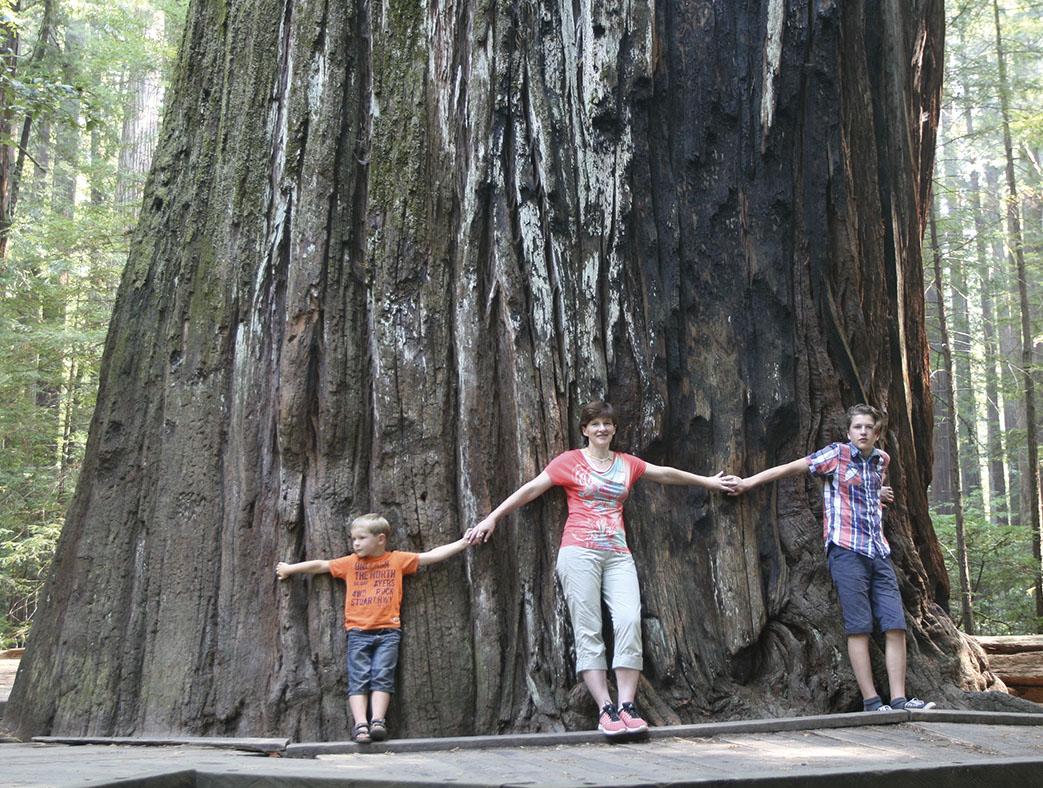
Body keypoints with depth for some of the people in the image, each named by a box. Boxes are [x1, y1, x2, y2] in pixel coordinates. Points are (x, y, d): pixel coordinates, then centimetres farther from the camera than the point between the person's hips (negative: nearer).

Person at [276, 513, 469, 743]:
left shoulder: (398, 559, 7)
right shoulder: (350, 563, 13)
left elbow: (431, 556, 7)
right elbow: (320, 565, 18)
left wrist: (462, 543, 4)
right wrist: (289, 569, 22)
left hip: (388, 631, -1)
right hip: (358, 631, 1)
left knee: (382, 676, -9)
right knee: (358, 679, -7)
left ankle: (378, 721, -14)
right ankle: (360, 724, -14)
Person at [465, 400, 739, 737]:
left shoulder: (627, 463, 19)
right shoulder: (570, 461, 8)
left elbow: (666, 474, 32)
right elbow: (530, 489, 7)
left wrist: (707, 481, 42)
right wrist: (491, 519, 3)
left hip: (617, 554, 3)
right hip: (580, 551, -3)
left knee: (629, 621, -16)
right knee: (588, 630, -9)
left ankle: (627, 706, -14)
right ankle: (605, 709, -10)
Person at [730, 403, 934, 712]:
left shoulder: (882, 459, 15)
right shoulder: (837, 454, 0)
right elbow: (793, 467, 0)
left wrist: (877, 493, 15)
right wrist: (750, 481, -1)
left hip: (879, 553, 6)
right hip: (846, 550, -5)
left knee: (896, 626, 0)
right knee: (859, 628, -4)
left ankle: (899, 699, 3)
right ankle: (871, 701, -1)